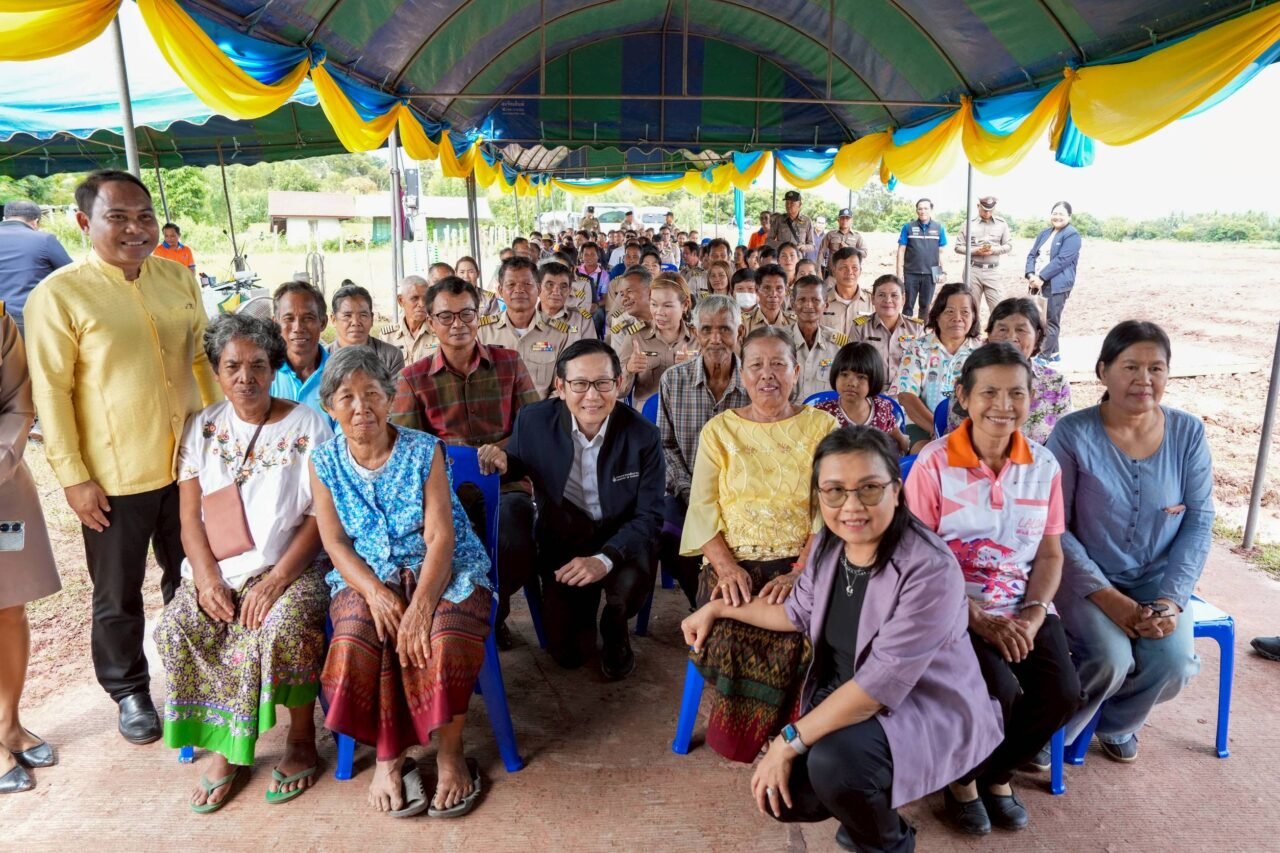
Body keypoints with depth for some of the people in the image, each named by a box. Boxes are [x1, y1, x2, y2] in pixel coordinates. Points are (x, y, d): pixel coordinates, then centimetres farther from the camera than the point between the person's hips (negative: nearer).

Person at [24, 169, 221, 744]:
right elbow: (51, 391, -11)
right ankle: (129, 692, 32)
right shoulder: (59, 293, -11)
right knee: (118, 596, 12)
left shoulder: (178, 278, 4)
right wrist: (72, 476, -13)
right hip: (112, 477, -4)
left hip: (187, 463, 4)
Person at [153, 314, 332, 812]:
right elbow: (190, 518, 6)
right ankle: (222, 745, -2)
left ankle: (302, 738, -5)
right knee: (177, 630, -22)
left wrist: (278, 578, -18)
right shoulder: (202, 428, 9)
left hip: (290, 565, -3)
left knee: (283, 628, -31)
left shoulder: (307, 426, -2)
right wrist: (208, 578, -11)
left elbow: (320, 517, -6)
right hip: (218, 568, 4)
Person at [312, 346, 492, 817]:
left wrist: (422, 603, -26)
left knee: (443, 640, -31)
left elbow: (439, 536, -12)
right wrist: (375, 592, -20)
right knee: (354, 644, -29)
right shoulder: (324, 462, 4)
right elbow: (335, 541, -2)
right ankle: (388, 756, -7)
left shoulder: (424, 450, -5)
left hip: (438, 570, -2)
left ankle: (450, 753, -7)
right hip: (365, 578, 2)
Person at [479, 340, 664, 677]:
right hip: (562, 540, 1)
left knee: (630, 584, -34)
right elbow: (517, 464, 7)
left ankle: (615, 628, 5)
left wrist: (605, 559, -33)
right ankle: (584, 604, 31)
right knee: (568, 652, -6)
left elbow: (649, 517, -16)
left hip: (622, 540, -1)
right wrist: (503, 464, -19)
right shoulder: (534, 421, -14)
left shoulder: (643, 435, -17)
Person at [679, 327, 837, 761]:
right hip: (735, 562, 1)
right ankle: (736, 740, -2)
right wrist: (726, 567, -14)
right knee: (731, 625, -28)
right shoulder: (719, 430, 12)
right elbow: (703, 508, 3)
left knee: (795, 625, -29)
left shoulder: (823, 428, 8)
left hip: (802, 563, 0)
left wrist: (799, 573, -17)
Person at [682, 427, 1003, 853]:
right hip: (843, 700, 7)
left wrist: (790, 741, -28)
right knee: (782, 796, -3)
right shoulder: (829, 543, -6)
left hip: (929, 711, -6)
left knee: (834, 762, -31)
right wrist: (718, 608, 12)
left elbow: (882, 683, -30)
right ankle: (864, 806, 29)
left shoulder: (930, 570, -29)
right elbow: (799, 613, 13)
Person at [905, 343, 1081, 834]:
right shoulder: (934, 463, -11)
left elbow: (1050, 554, 9)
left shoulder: (1044, 464, 4)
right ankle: (963, 776, 9)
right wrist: (979, 620, -18)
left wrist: (1034, 613, -10)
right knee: (998, 691, -27)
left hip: (1023, 608, 5)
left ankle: (997, 772, 15)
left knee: (1062, 693, -17)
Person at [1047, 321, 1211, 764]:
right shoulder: (1073, 433, -13)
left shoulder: (1188, 433, -2)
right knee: (1112, 660, -26)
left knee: (1175, 664, -20)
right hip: (1086, 579, -3)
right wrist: (1107, 598, -19)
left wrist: (1172, 599, -12)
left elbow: (1199, 522, 0)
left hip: (1156, 579, 3)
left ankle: (1117, 723, 15)